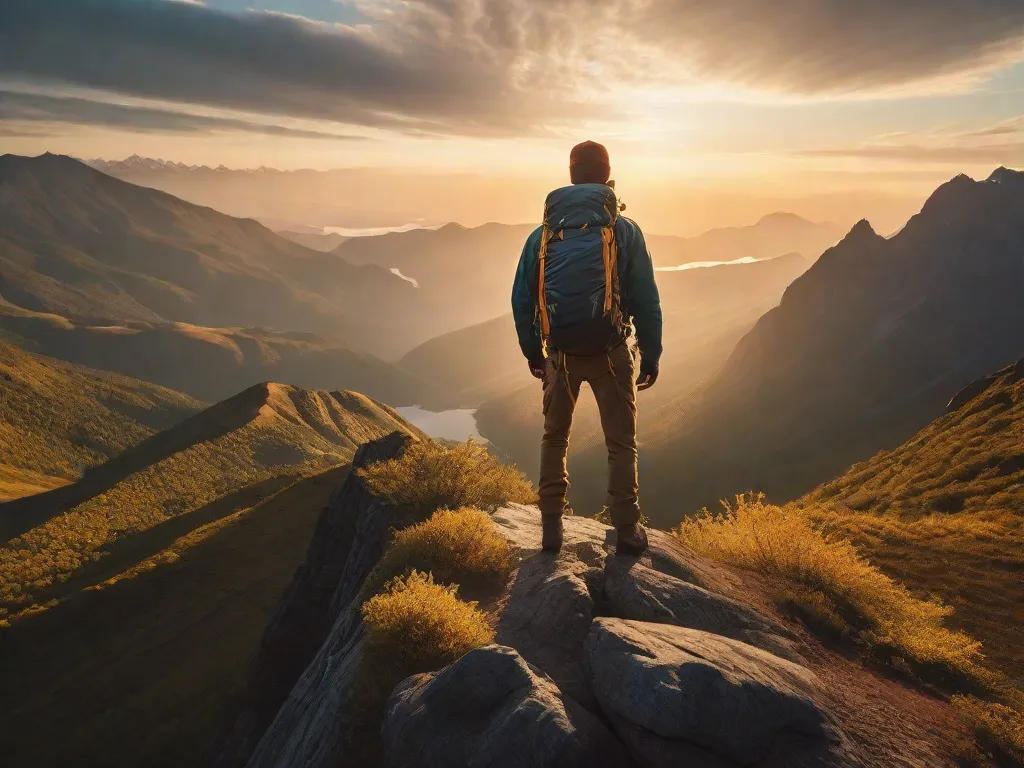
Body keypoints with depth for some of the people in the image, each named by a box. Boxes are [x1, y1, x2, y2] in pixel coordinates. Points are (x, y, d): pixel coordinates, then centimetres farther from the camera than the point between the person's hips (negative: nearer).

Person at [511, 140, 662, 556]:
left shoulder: (544, 234, 4)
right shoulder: (624, 231, -2)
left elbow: (522, 299, 6)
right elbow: (646, 300, -4)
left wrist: (532, 352, 16)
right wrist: (651, 355, 4)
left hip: (560, 353, 2)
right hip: (610, 351, -2)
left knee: (554, 439, 18)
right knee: (621, 444, 11)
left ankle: (551, 529, 21)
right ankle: (627, 532, 13)